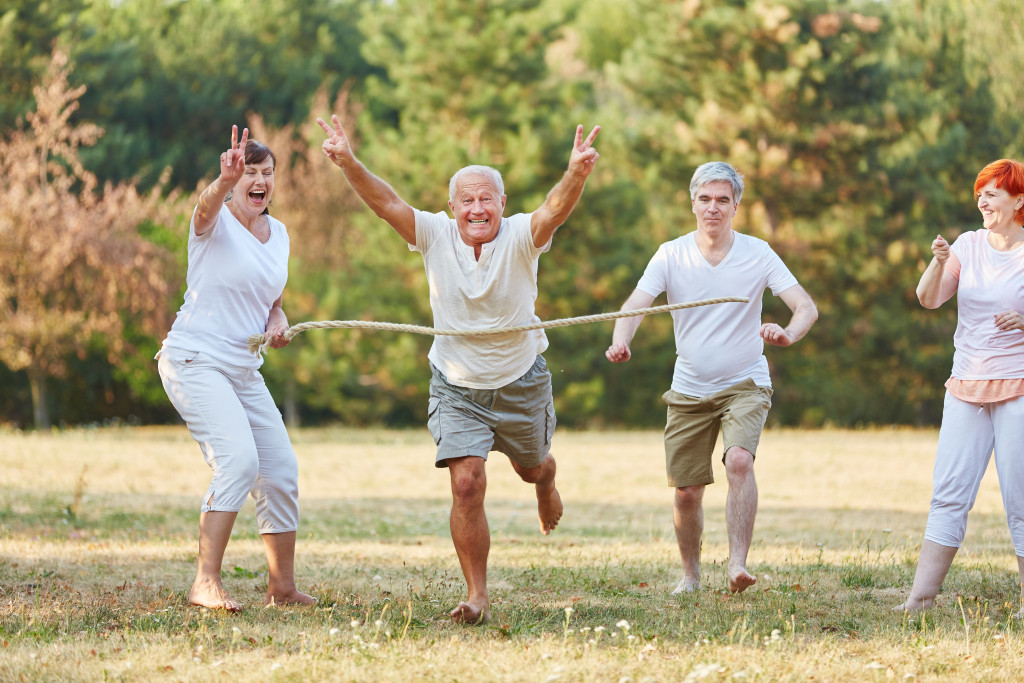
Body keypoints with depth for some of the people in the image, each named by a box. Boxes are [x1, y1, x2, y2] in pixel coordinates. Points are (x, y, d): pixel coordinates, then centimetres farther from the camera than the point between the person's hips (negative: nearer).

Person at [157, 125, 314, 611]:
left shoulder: (278, 233, 12)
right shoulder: (216, 221, -9)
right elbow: (207, 205, -35)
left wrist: (278, 320, 2)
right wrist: (225, 180, -58)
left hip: (243, 370, 8)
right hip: (195, 360, -8)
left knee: (281, 471, 8)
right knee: (239, 459, -26)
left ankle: (282, 586, 22)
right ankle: (205, 582, -26)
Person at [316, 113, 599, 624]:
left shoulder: (520, 238, -20)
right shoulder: (435, 236, -15)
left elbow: (554, 211, -39)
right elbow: (387, 203, -27)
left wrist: (576, 175, -60)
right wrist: (349, 165, -45)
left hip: (520, 382, 1)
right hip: (456, 386, 0)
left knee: (532, 467, 24)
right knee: (467, 484, -15)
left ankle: (545, 486, 64)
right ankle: (477, 595, -2)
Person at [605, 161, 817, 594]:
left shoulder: (758, 254, -6)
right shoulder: (672, 255, -4)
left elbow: (806, 307, -13)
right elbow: (636, 303, -16)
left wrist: (789, 333, -38)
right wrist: (620, 341, -39)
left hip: (744, 384, -2)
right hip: (689, 391, 2)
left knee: (739, 460, -29)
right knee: (687, 493, 4)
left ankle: (738, 564, -30)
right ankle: (690, 573, 28)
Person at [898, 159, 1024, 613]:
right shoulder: (968, 245, 8)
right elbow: (929, 299, 0)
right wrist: (938, 264, -18)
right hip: (966, 388, 4)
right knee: (949, 494, 0)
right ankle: (921, 595, -2)